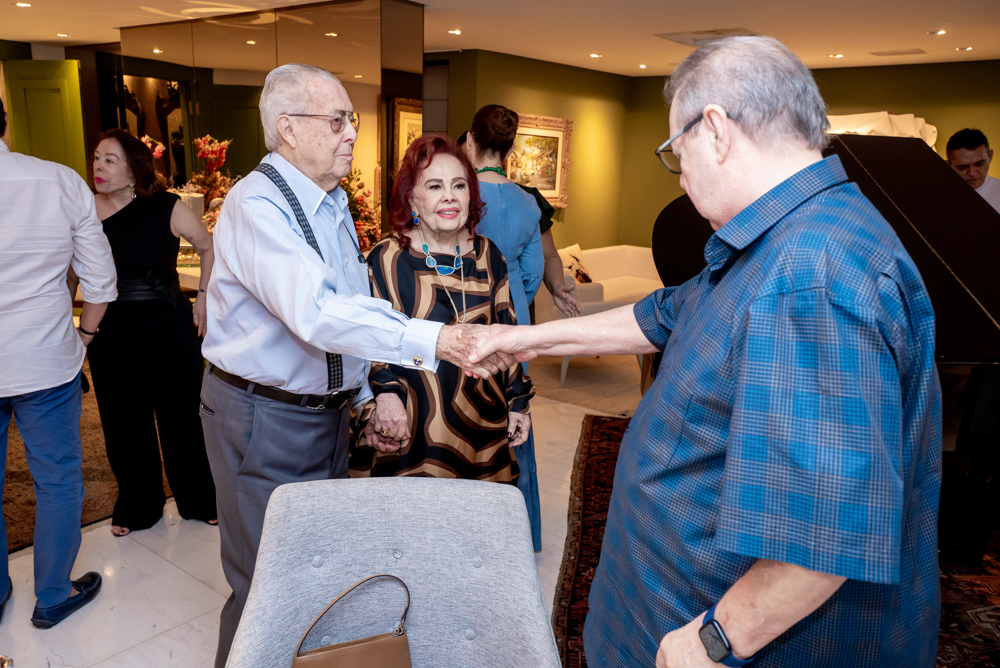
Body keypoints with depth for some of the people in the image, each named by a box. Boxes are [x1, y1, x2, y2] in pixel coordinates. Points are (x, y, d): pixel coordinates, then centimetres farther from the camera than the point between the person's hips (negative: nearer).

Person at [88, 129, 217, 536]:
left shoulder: (166, 207, -7)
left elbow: (209, 247, 6)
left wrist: (204, 297, -1)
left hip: (168, 328, -2)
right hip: (109, 331, 3)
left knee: (182, 414, 7)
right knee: (123, 422, 13)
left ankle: (199, 500, 28)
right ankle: (137, 506, 33)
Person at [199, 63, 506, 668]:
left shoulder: (332, 201, 10)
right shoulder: (257, 204, -20)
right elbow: (316, 312, -35)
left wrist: (367, 392, 14)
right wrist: (435, 341, -40)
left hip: (329, 410, 8)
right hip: (265, 419, -8)